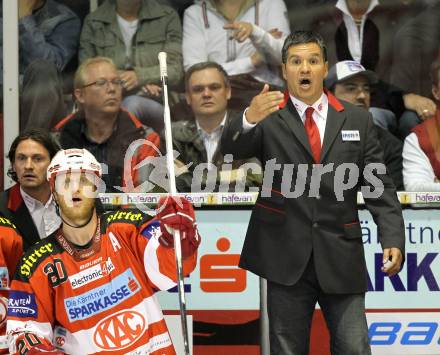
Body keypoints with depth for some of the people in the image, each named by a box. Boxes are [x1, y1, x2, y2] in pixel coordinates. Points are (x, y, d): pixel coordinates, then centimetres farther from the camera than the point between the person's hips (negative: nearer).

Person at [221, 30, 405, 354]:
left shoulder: (357, 120, 9)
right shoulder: (270, 120, 3)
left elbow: (379, 186, 7)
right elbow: (232, 149, -15)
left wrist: (393, 238, -6)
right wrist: (248, 120, -37)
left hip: (342, 256, 1)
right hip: (288, 256, -1)